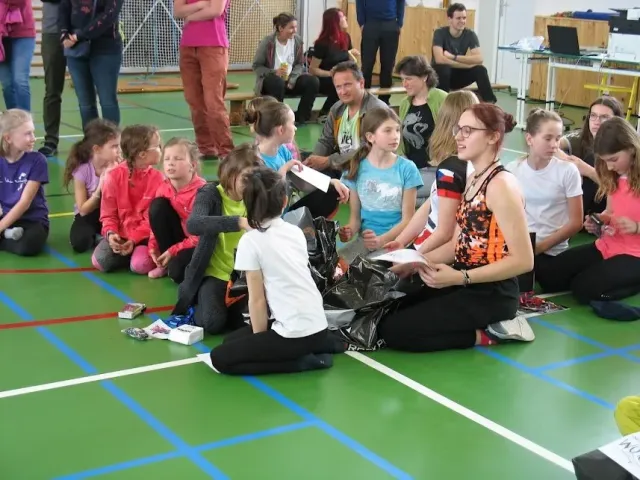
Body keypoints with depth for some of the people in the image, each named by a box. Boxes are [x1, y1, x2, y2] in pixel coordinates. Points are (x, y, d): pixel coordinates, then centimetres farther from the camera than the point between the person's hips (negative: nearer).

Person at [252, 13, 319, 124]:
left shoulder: (298, 41, -1)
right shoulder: (267, 42, -12)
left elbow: (300, 64, 2)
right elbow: (256, 66, -10)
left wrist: (292, 80, -15)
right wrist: (274, 72, -26)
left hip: (290, 80, 4)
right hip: (269, 79, -4)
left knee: (313, 81, -20)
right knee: (278, 82, -41)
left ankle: (301, 117, -7)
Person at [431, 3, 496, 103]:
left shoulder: (470, 34, -8)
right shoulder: (440, 33, -18)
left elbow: (479, 59, -20)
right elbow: (439, 60, -32)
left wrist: (453, 57, -27)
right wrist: (468, 63, -28)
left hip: (458, 74, 3)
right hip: (440, 76, -3)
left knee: (481, 70, -22)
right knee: (443, 68, -36)